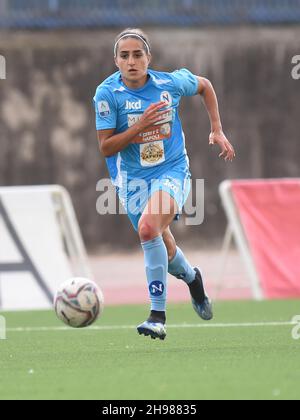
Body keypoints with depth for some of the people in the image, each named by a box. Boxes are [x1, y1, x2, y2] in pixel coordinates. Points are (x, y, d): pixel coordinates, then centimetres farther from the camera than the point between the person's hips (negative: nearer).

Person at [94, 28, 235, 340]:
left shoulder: (171, 83, -11)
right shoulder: (108, 93, -13)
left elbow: (204, 86, 12)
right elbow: (106, 148, -11)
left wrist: (217, 130, 9)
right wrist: (139, 127, -24)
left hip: (172, 171, -2)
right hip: (133, 176, 2)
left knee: (148, 227, -30)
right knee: (163, 251, 11)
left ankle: (158, 316, -27)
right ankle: (192, 278, 50)